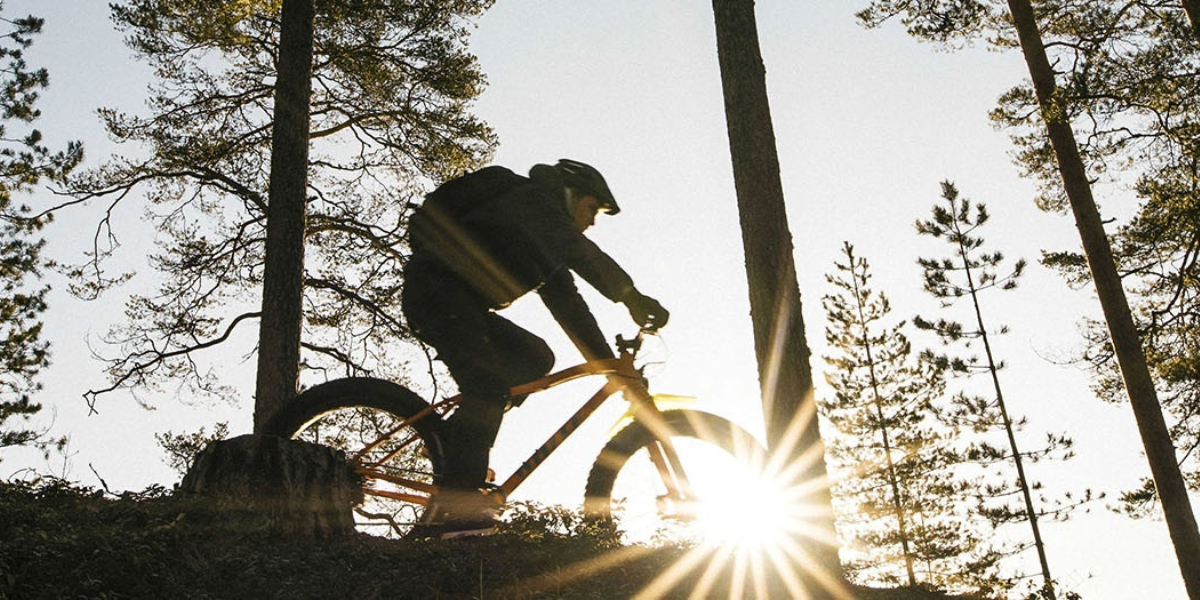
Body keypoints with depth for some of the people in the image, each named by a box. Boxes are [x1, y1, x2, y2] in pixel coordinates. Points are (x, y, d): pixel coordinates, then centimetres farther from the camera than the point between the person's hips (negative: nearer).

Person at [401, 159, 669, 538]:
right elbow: (576, 250, -22)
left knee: (535, 359, 1)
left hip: (464, 307, 10)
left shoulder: (545, 249, 25)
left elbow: (566, 303, 22)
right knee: (488, 384, -26)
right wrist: (630, 296, -32)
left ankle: (455, 447, -2)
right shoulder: (530, 199, -4)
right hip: (435, 290, -10)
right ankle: (455, 504, -35)